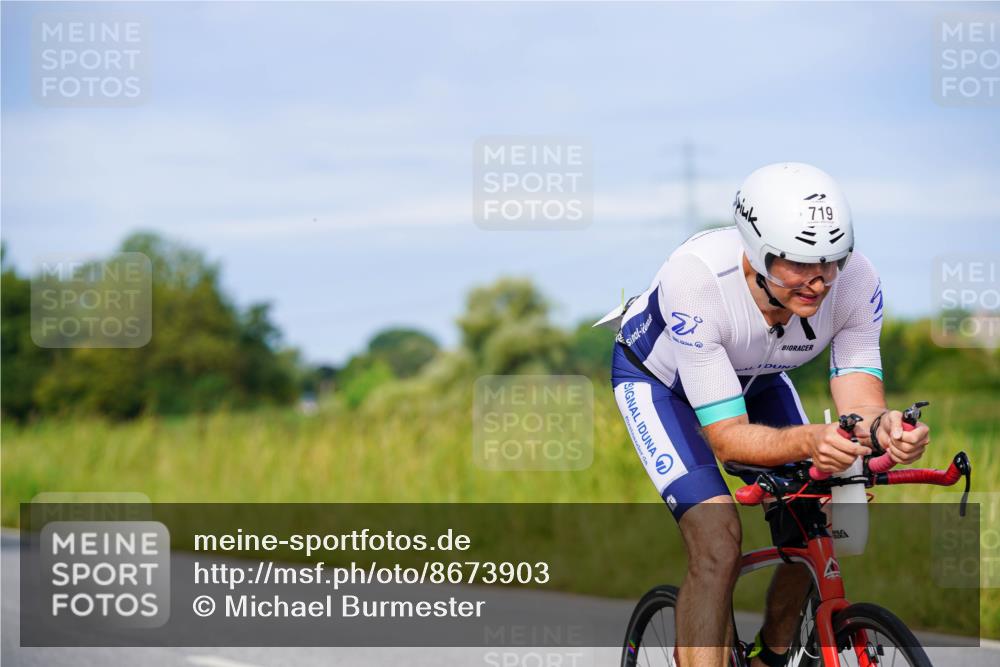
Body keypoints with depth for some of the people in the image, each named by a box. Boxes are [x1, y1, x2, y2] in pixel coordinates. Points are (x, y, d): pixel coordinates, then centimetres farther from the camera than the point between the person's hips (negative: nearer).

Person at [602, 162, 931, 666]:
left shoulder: (856, 281, -31)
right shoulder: (695, 280, -42)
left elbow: (859, 402, -29)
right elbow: (727, 436, -40)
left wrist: (882, 426, -54)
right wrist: (809, 442, -59)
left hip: (754, 377, 5)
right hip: (659, 377, -4)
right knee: (718, 545, -24)